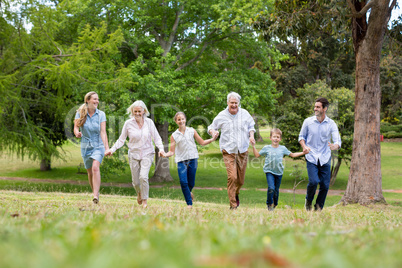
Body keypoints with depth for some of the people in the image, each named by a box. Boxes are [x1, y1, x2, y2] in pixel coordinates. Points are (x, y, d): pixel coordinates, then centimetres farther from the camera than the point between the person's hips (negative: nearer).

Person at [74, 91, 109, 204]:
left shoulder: (101, 114, -3)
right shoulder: (80, 113, 0)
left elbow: (103, 132, -9)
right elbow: (75, 128, -4)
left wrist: (107, 147, -20)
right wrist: (77, 133, -29)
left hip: (98, 145, -2)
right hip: (85, 146, 2)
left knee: (95, 167, -23)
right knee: (90, 172, 8)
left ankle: (96, 196, -29)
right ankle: (95, 192, 28)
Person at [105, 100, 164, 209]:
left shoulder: (149, 122, -3)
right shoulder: (128, 123, -3)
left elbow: (156, 138, 2)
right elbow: (121, 140, 4)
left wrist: (161, 149, -15)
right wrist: (112, 149, -9)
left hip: (147, 153, -1)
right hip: (134, 154, 1)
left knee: (143, 176, -20)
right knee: (135, 181, 4)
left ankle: (145, 201, -2)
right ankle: (139, 193, 40)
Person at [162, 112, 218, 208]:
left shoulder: (192, 131, 8)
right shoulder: (174, 135, 6)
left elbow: (202, 142, 12)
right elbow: (172, 151, 4)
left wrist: (212, 139, -1)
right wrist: (164, 155, -16)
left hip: (192, 159, 1)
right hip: (181, 160, 0)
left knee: (191, 183, 2)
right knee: (183, 182, -14)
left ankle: (189, 192, 39)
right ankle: (189, 204, -1)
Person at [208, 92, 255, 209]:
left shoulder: (244, 114, 6)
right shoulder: (221, 116, 0)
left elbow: (251, 126, 20)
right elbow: (211, 127, 12)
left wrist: (251, 136, 0)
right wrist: (213, 132, -11)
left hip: (243, 151, 3)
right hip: (228, 151, -3)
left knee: (241, 180, 9)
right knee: (232, 177, -18)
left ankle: (236, 193, 43)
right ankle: (233, 205, -10)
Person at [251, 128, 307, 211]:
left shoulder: (283, 148, 4)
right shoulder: (266, 148, 0)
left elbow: (292, 155, 16)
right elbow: (257, 155, 8)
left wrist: (303, 153, 10)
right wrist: (253, 146, -2)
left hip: (279, 172, 3)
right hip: (269, 171, -2)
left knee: (276, 190, 10)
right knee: (271, 188, -18)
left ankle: (274, 205, 30)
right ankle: (269, 204, 1)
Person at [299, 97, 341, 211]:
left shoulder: (331, 124, -1)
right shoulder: (308, 121, 0)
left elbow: (337, 141, -7)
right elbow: (302, 136, 12)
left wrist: (334, 146, -31)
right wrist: (304, 146, -9)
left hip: (325, 159, 1)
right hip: (312, 158, -1)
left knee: (325, 185, -1)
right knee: (313, 181, -19)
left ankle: (318, 207, 21)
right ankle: (308, 200, 11)